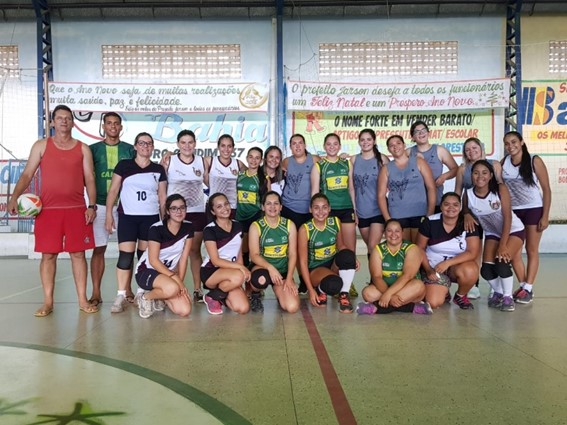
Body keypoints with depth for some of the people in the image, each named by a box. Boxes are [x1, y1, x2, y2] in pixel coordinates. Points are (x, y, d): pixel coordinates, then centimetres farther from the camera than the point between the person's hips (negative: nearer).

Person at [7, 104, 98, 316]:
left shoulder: (83, 149, 9)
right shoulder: (41, 146, 8)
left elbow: (89, 179, 6)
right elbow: (27, 174, 5)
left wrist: (91, 205, -5)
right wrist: (14, 197, -10)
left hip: (77, 209, 0)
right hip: (47, 209, 0)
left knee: (78, 253, 2)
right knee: (48, 254, 2)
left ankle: (83, 300, 10)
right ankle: (48, 302, 11)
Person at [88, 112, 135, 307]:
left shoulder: (130, 150, 8)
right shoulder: (94, 149, 7)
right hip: (100, 205, 0)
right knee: (98, 248, 1)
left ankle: (127, 290, 13)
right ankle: (96, 292, 8)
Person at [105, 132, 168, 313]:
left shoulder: (158, 170, 8)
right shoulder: (124, 165, 4)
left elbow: (162, 197, 9)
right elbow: (113, 191, 3)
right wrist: (109, 215, -3)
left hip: (151, 218, 2)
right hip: (127, 217, -2)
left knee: (145, 256, 5)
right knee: (125, 256, -7)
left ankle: (141, 293, 13)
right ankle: (121, 296, -3)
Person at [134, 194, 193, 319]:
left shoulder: (188, 228, -5)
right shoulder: (156, 229, -20)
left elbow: (184, 258, -3)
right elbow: (153, 261, -19)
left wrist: (180, 282, -10)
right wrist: (175, 278, -24)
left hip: (168, 273, 5)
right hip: (147, 271, -5)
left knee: (184, 311, -16)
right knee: (172, 288, -38)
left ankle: (159, 299, 15)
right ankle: (146, 297, -4)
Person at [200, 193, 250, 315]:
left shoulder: (237, 226, 5)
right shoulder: (209, 230, -13)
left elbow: (239, 254, 9)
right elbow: (215, 261, -17)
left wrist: (243, 269, -8)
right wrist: (241, 267, -24)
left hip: (231, 273, 5)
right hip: (210, 272, -5)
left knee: (243, 308, -17)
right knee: (238, 276, -37)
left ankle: (222, 297, 15)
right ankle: (212, 297, -7)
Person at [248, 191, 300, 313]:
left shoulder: (289, 225, 1)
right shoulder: (256, 226, -6)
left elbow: (292, 254, -1)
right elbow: (254, 255, -12)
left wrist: (289, 278, -12)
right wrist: (270, 267, -30)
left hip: (283, 271, 2)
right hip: (262, 267, -2)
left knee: (292, 307, -19)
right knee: (261, 279, -41)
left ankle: (279, 292, 19)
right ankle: (255, 295, -1)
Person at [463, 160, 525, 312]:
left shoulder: (500, 189, -24)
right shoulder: (468, 194, -17)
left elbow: (507, 217, -24)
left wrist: (503, 245, -26)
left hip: (513, 230, -3)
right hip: (492, 233, 3)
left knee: (502, 262, -24)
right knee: (486, 270, -8)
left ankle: (508, 296, 0)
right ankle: (499, 292, 23)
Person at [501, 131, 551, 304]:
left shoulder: (535, 161, -12)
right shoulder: (504, 162, -2)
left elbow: (546, 189, -9)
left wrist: (545, 216, -12)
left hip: (534, 209, -3)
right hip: (513, 211, 4)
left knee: (532, 250, 2)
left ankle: (528, 289, 7)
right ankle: (523, 285, 16)